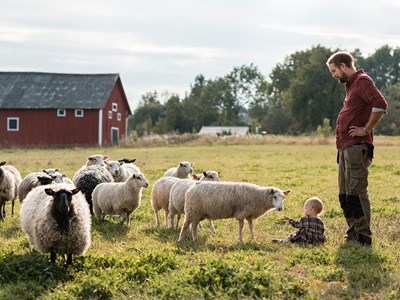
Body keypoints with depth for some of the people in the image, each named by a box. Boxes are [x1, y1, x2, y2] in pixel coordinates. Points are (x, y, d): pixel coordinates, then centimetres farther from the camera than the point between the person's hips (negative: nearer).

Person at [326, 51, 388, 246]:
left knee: (356, 193, -10)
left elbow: (380, 105, -25)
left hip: (357, 147, -10)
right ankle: (353, 235, 21)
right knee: (345, 195, 13)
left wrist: (367, 130, -17)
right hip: (345, 148, 10)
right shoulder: (351, 84, 21)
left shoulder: (362, 81, -10)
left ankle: (364, 238, -7)